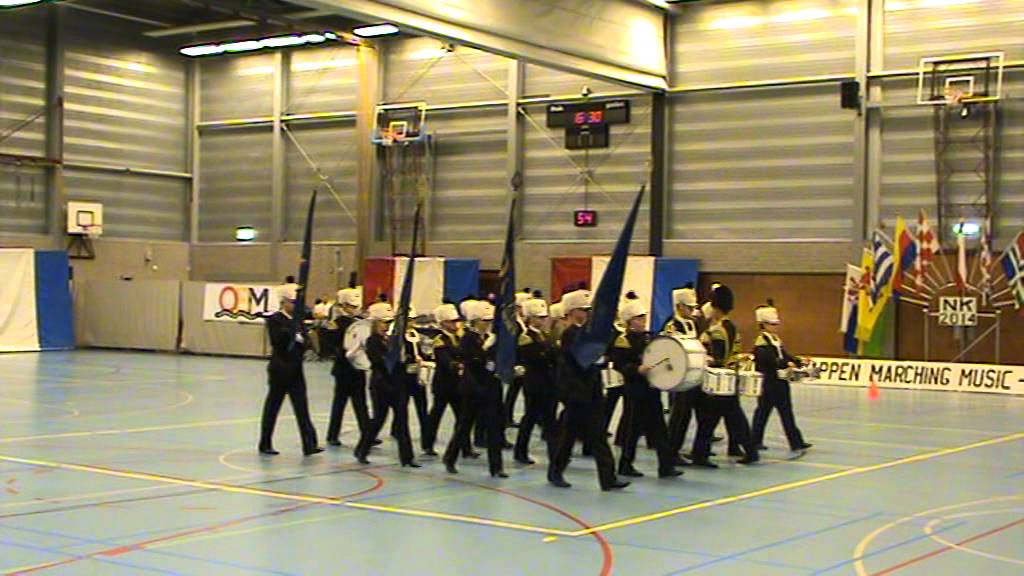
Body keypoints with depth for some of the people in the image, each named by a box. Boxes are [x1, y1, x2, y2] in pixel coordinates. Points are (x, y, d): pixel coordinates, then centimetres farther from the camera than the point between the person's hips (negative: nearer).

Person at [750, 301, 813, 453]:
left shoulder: (776, 340, 16)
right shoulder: (762, 342, -14)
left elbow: (784, 355, 12)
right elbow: (770, 360, -25)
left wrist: (798, 362, -4)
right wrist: (787, 364, -31)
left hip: (780, 382, 9)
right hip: (769, 383, -9)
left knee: (786, 412, 8)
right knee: (763, 411, -1)